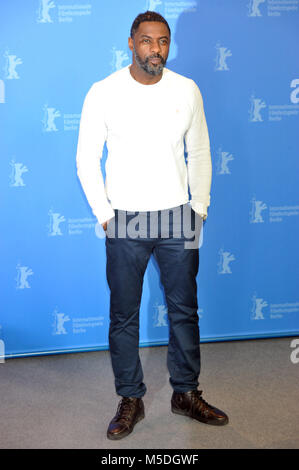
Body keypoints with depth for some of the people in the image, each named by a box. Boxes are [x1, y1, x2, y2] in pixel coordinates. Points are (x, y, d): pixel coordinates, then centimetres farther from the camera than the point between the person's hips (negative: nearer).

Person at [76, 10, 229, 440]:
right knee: (124, 316, 6)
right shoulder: (103, 93, -6)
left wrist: (200, 206, 4)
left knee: (184, 310, 11)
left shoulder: (187, 91, 1)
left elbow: (199, 153, 9)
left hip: (178, 217, 2)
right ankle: (131, 400, 22)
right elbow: (87, 159, -1)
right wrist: (103, 213, -6)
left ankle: (186, 393, 28)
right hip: (125, 220, -2)